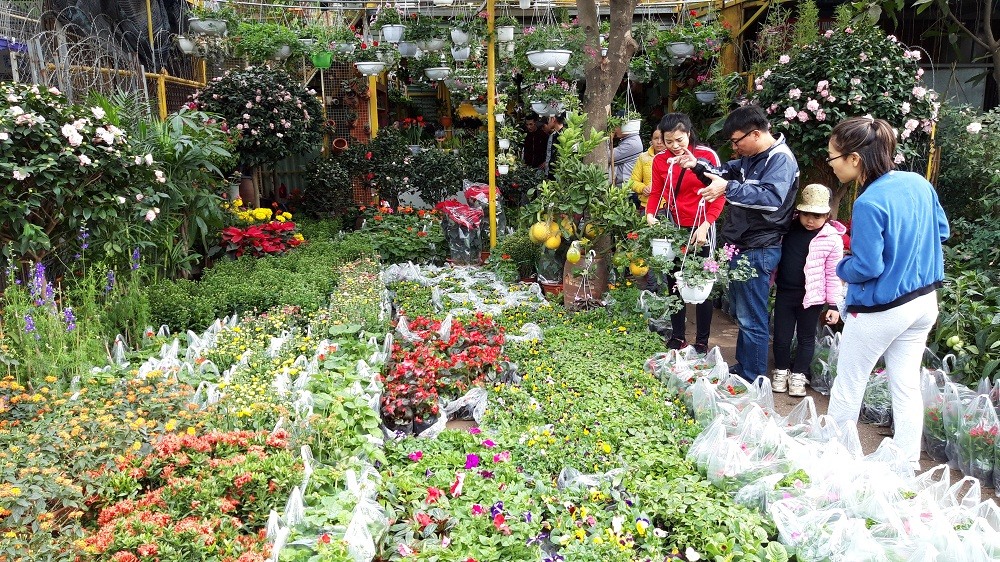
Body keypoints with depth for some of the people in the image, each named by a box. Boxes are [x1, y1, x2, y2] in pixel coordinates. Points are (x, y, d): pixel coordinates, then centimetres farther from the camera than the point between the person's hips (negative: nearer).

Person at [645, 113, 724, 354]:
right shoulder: (660, 160, 2)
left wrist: (705, 226, -19)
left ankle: (702, 342, 15)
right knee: (674, 284, 10)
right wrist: (650, 215, -15)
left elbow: (719, 195, -9)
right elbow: (656, 193, 5)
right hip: (674, 228, 4)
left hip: (701, 229, -3)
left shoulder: (707, 155, -8)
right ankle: (677, 337, 23)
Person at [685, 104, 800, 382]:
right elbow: (726, 172, 27)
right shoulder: (750, 157, 13)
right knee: (742, 312, 19)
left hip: (758, 251, -10)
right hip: (740, 247, 10)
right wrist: (697, 166, 8)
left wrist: (728, 188, -42)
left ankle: (753, 381, 6)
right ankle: (742, 368, 33)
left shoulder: (781, 160, -17)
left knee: (752, 320, -4)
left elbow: (772, 197, -33)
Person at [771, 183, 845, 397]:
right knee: (781, 337, 9)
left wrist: (834, 304, -7)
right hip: (784, 293, 3)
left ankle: (798, 375, 27)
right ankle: (781, 371, 30)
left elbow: (833, 274, -7)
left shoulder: (832, 239, -11)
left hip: (811, 297, -2)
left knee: (806, 338, 12)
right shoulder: (788, 227, -1)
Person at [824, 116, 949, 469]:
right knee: (907, 386, 15)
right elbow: (942, 231, 11)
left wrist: (841, 267, -3)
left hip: (881, 310, -7)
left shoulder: (869, 203, -25)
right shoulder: (919, 183, -2)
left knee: (847, 385, 11)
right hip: (924, 301, 7)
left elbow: (866, 268, -22)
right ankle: (908, 464, 25)